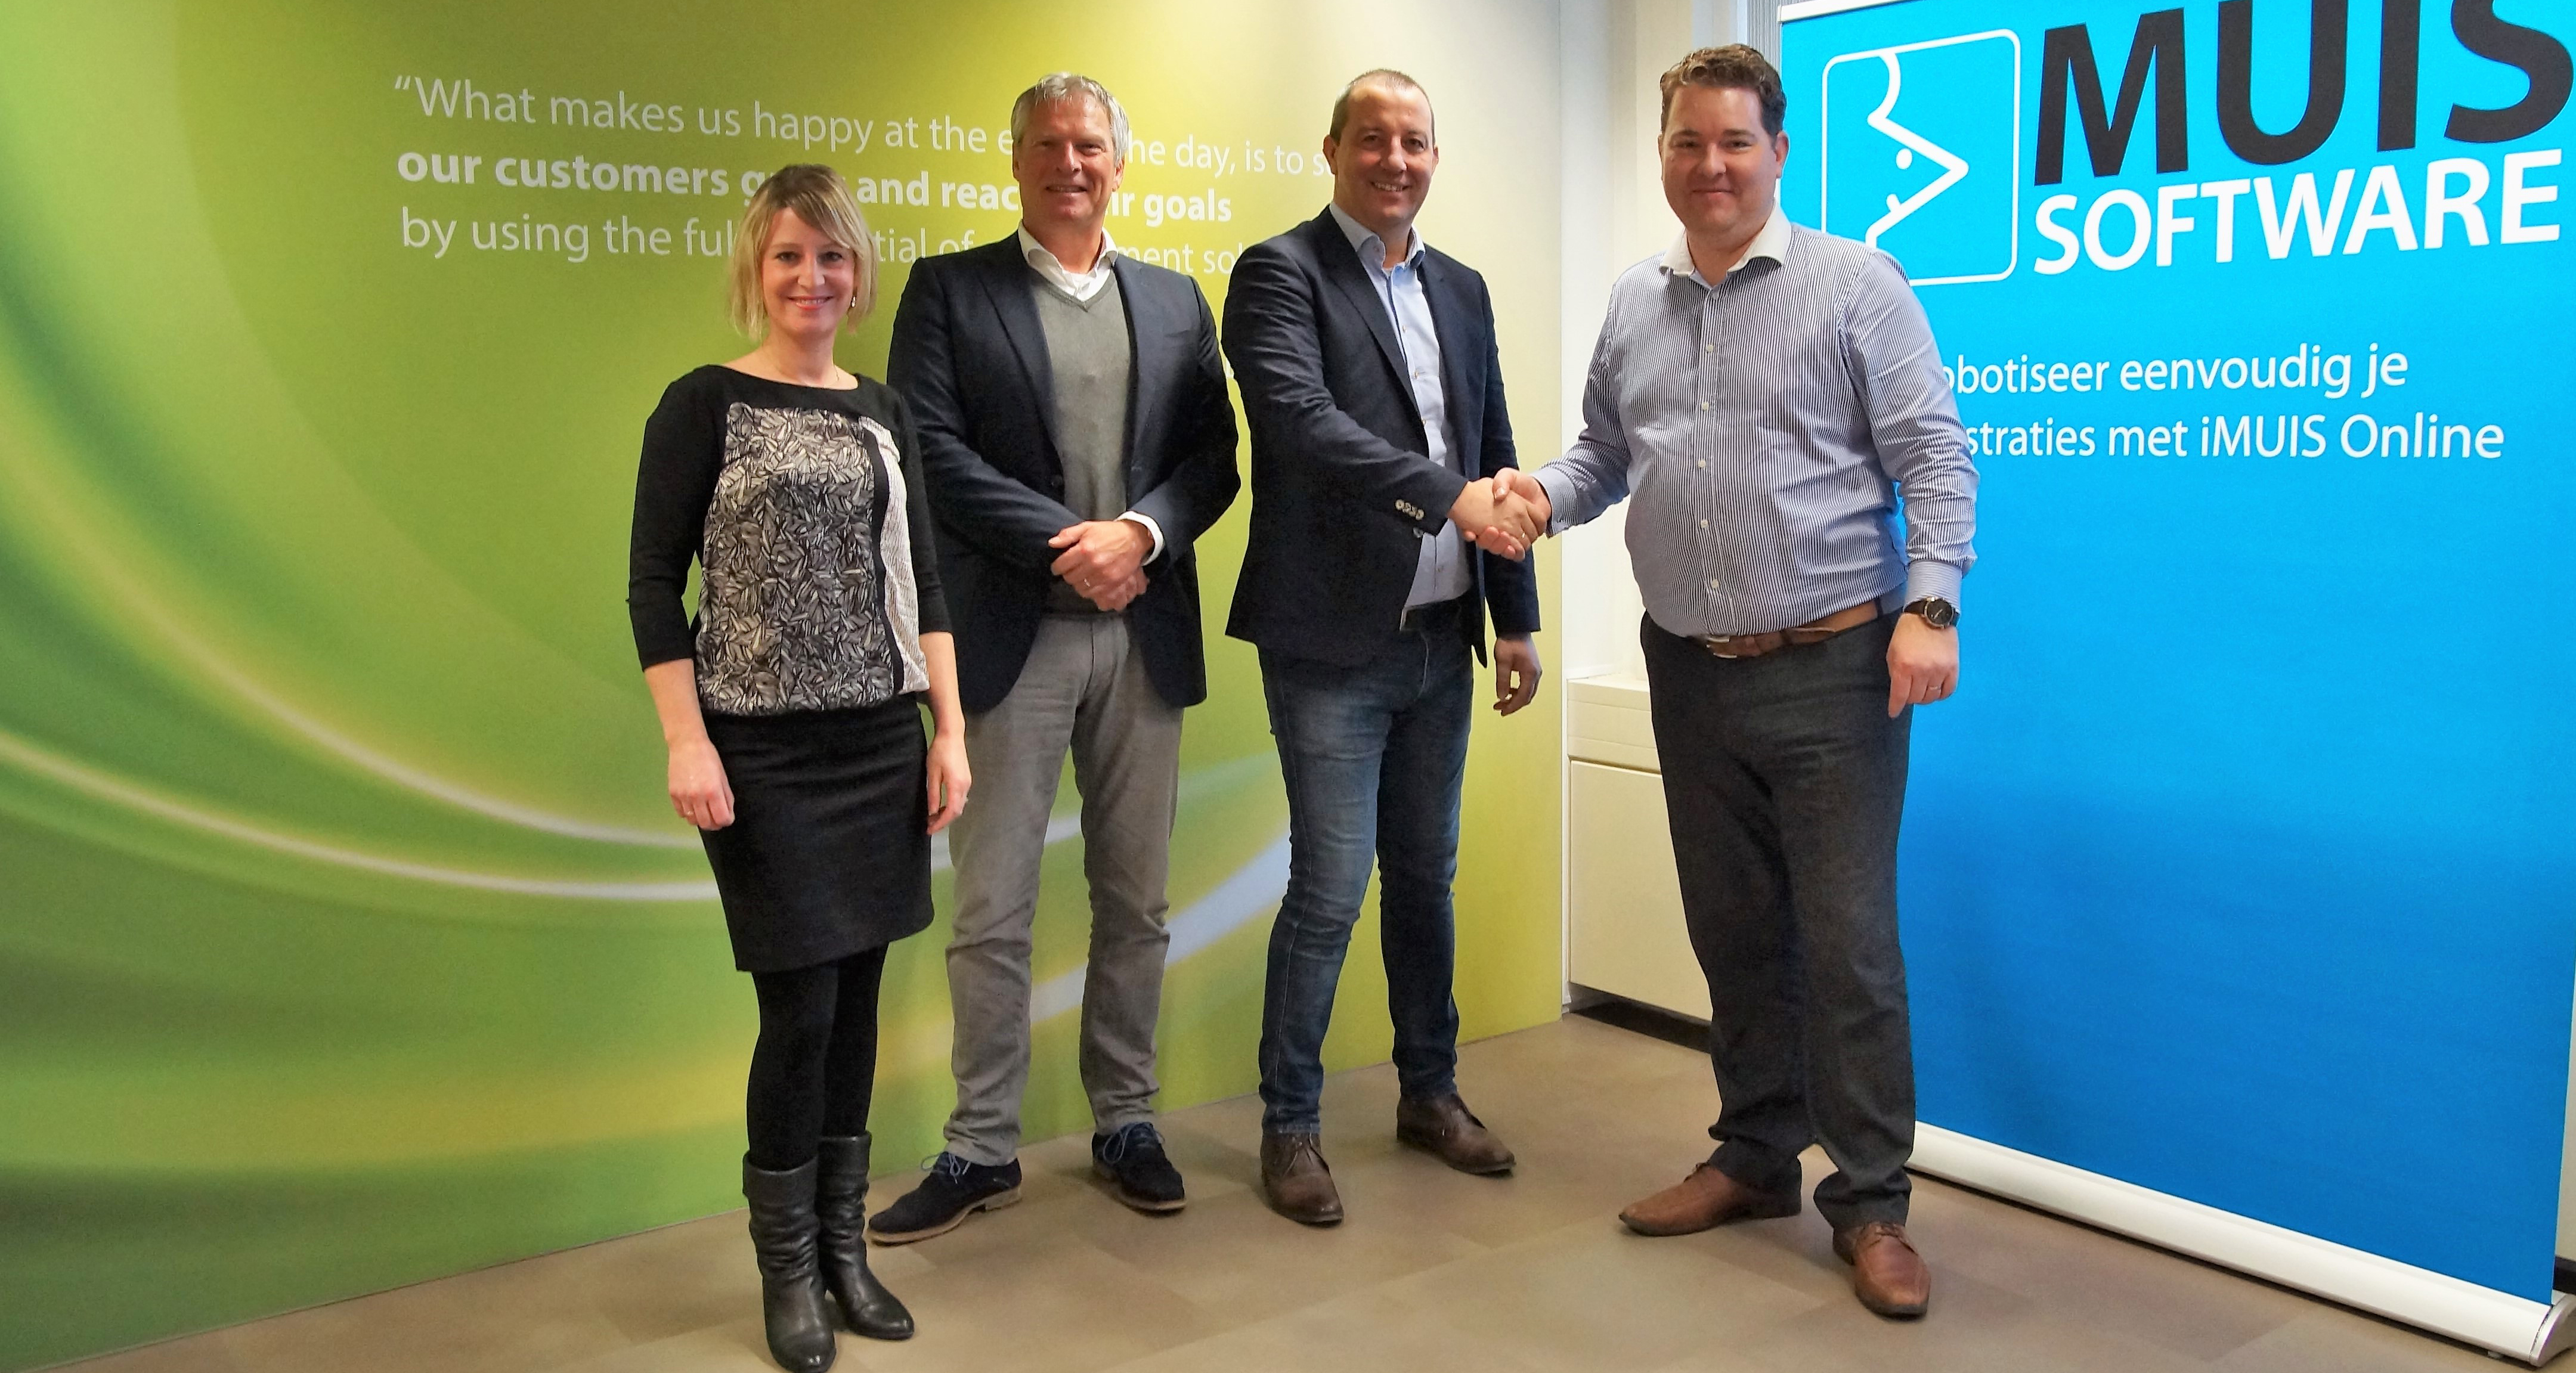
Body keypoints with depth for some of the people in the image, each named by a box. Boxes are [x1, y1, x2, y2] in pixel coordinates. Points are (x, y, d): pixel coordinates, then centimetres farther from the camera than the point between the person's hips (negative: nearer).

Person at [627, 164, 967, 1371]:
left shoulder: (883, 413, 11)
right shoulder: (704, 403, -3)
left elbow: (920, 578, 12)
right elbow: (653, 585, -5)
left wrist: (950, 728, 6)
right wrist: (687, 744, -12)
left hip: (880, 742, 4)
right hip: (764, 753, -4)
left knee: (857, 998, 8)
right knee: (800, 1007, -3)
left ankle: (844, 1246, 23)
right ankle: (788, 1270, 17)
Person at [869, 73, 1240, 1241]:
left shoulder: (1176, 301, 14)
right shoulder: (949, 288, 4)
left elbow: (1213, 456, 6)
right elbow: (932, 447, -7)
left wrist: (1140, 532, -13)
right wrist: (1065, 545, -14)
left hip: (1144, 634, 3)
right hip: (1009, 635, -3)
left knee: (1135, 903, 11)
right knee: (992, 912, 2)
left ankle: (1125, 1122, 25)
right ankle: (981, 1149, 15)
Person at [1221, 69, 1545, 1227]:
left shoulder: (1461, 289, 14)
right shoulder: (1281, 272, -6)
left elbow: (1494, 459, 15)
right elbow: (1300, 419, -23)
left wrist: (1515, 618, 11)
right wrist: (1444, 493, -31)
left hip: (1441, 639, 6)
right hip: (1334, 642, -6)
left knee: (1425, 876, 16)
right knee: (1330, 887, -3)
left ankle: (1430, 1095, 31)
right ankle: (1290, 1127, 13)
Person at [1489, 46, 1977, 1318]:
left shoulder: (1854, 283, -4)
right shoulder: (1633, 304, 11)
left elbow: (1934, 458, -7)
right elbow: (1606, 452, 16)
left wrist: (1929, 607, -17)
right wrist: (1546, 492, -5)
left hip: (1830, 666, -5)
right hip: (1690, 673, 5)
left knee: (1849, 940, -2)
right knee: (1732, 930, 15)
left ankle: (1870, 1202, 12)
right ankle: (1757, 1155, 30)